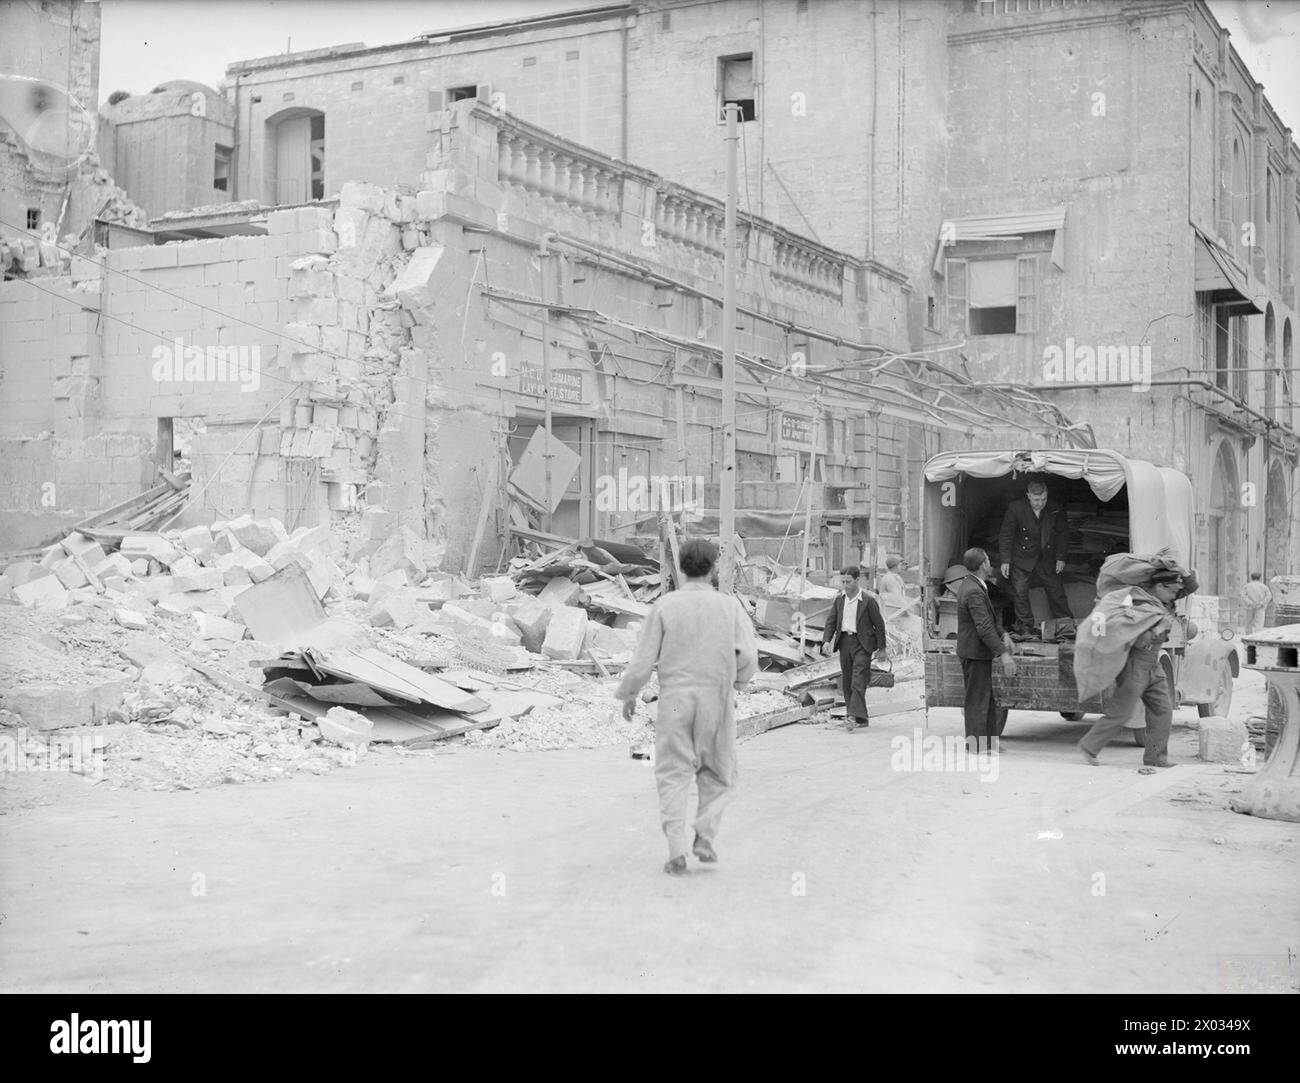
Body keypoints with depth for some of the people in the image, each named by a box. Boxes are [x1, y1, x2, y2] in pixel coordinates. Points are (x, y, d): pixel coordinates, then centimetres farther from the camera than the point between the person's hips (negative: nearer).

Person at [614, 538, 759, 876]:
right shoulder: (729, 606, -2)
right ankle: (705, 838, 7)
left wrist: (628, 694, 10)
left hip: (675, 700, 0)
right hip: (717, 701, 1)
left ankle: (677, 852, -3)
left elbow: (643, 659, -4)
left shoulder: (664, 606, -4)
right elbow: (748, 655, -8)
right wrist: (736, 681, 12)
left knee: (673, 775, 6)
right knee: (717, 773, 18)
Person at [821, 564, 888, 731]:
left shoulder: (869, 600, -7)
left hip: (862, 644, -6)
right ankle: (861, 718, 16)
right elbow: (831, 621, 9)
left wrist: (882, 648, -1)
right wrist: (827, 641, -7)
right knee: (846, 683, 8)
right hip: (844, 642, 6)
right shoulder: (839, 600, 8)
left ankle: (856, 717, -20)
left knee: (858, 682, -15)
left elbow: (879, 624, -2)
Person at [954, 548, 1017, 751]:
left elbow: (990, 617, 21)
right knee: (978, 700, -4)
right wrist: (1004, 653, -27)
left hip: (976, 652, 11)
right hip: (975, 653, -11)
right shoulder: (974, 592, -22)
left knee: (987, 698, 17)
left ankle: (989, 741, 25)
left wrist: (1003, 634, 8)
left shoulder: (969, 585, 12)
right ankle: (976, 744, 0)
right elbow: (984, 628, -27)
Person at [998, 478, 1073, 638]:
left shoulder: (1055, 510, -12)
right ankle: (1025, 629, 6)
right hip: (1022, 560, -1)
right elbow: (1005, 536, -8)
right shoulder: (1015, 509, -17)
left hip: (1047, 559, 2)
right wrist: (1005, 560, -10)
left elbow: (1062, 534, 3)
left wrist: (1060, 558, 1)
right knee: (1020, 593, -5)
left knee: (1056, 592, 7)